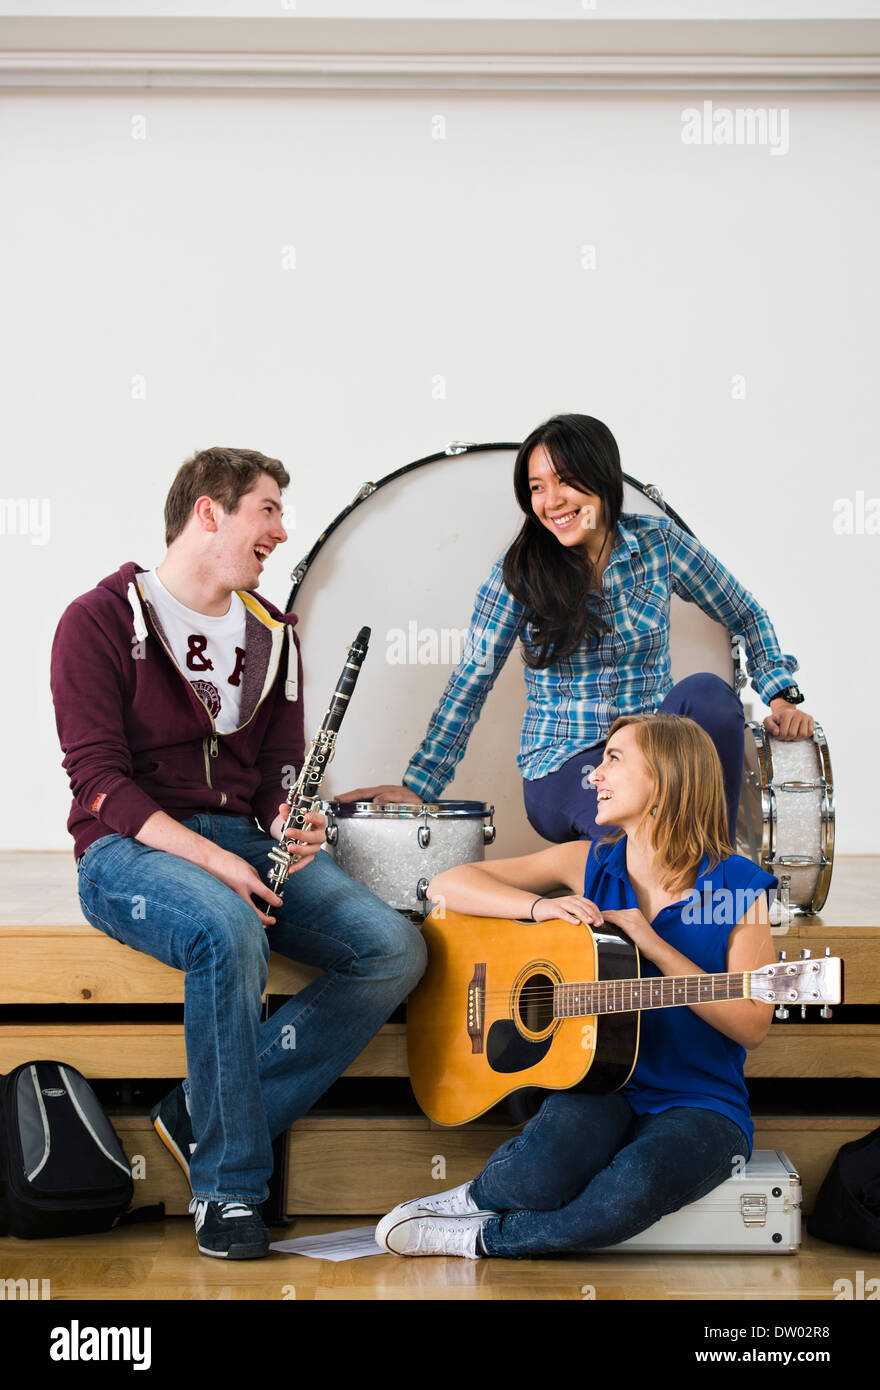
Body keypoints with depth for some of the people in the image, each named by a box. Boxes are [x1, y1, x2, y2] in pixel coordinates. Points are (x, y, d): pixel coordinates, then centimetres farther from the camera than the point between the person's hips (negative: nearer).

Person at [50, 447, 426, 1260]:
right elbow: (98, 779, -12)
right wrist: (212, 861, -23)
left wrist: (293, 824, -11)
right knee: (230, 935, -38)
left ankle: (206, 1120, -12)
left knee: (397, 950, -16)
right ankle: (228, 1185, -19)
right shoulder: (103, 620, -3)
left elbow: (282, 770, 15)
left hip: (245, 842, 6)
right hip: (132, 851, -6)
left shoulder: (272, 634, 16)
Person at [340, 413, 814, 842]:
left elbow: (746, 617, 12)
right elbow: (472, 680, 0)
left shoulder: (658, 542, 0)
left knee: (707, 693, -30)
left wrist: (783, 695, -1)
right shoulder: (520, 572, -5)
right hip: (562, 767, -3)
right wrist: (419, 785, -3)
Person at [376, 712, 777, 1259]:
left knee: (633, 1188, -35)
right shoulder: (588, 864, 6)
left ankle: (484, 1236, -9)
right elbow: (446, 886, 6)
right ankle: (477, 1198, 3)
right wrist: (540, 906, -11)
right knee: (539, 1174, -33)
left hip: (701, 1105, -1)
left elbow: (752, 1026, -9)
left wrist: (656, 948, -15)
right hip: (600, 1087, 2)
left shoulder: (739, 887, -2)